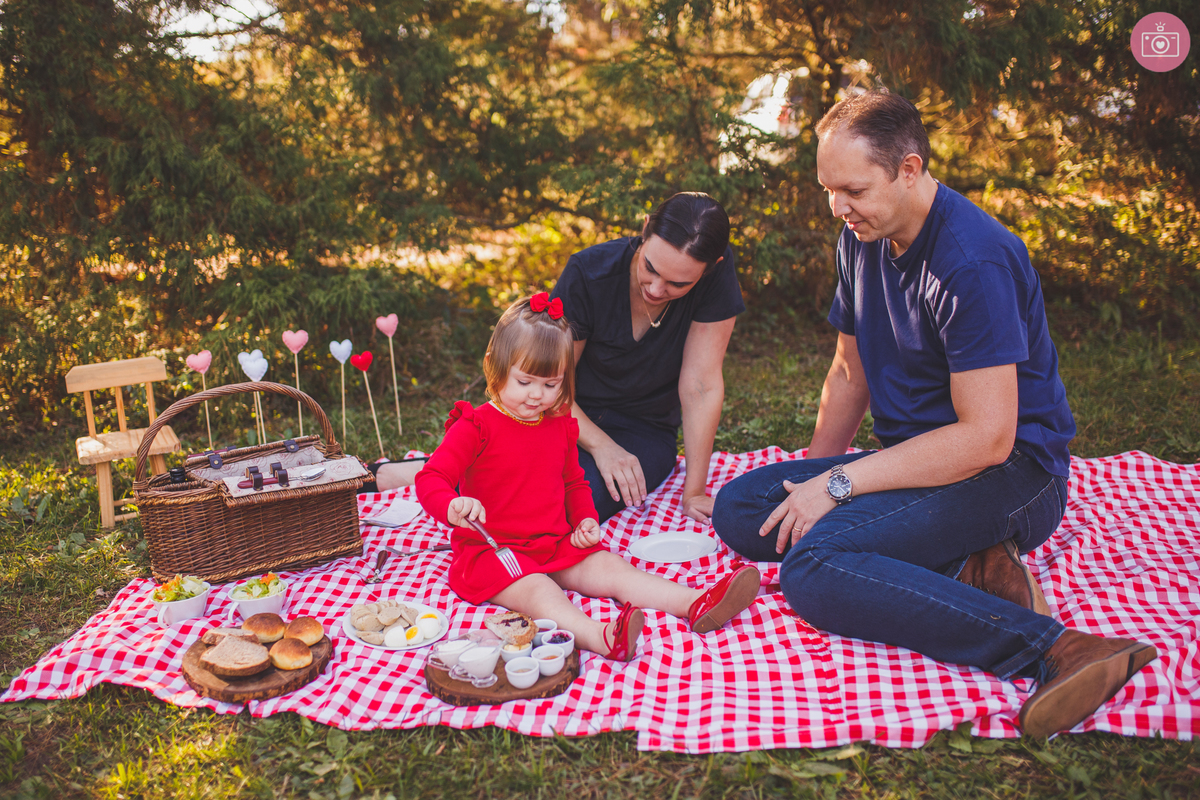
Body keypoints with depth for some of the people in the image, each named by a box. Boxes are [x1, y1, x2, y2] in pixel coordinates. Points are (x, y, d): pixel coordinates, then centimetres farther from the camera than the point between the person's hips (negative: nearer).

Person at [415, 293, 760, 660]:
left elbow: (574, 482, 24)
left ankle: (696, 604, -27)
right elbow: (431, 479, -16)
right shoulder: (475, 427, -9)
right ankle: (601, 637, -59)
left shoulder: (561, 426, 11)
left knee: (611, 568, -13)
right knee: (536, 590, -34)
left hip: (556, 546, 6)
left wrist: (586, 519, 5)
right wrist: (453, 507, -39)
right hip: (493, 549, -6)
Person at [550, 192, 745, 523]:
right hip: (573, 419, 1)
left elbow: (701, 387, -18)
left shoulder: (717, 274, -21)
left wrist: (694, 492, -18)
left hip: (646, 429, 0)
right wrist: (601, 445, -27)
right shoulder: (587, 273, -20)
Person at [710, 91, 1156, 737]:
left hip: (1011, 475, -9)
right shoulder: (863, 240, 6)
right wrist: (813, 482, 11)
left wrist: (840, 483, -21)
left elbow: (986, 438, -25)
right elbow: (850, 372, 17)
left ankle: (1053, 648, -30)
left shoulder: (973, 261, -21)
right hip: (917, 460, 9)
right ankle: (962, 570, -13)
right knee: (738, 508, -6)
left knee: (812, 568, -30)